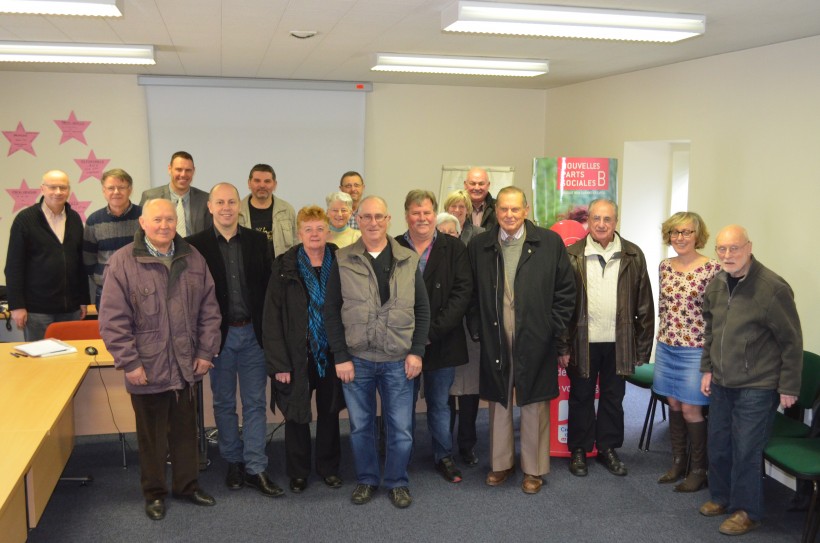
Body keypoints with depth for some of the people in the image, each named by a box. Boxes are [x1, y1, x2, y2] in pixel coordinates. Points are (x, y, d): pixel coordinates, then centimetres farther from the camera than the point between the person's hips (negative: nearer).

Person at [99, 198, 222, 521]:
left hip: (186, 367, 4)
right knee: (152, 434, 12)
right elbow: (113, 320, -11)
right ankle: (154, 492, 29)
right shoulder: (122, 262, -10)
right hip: (147, 369, -3)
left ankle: (187, 484, 34)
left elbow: (209, 310, 5)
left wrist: (205, 352, 0)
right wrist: (129, 362, -13)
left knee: (186, 429, 17)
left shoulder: (193, 259, 1)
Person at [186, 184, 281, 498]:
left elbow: (268, 286, 2)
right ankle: (233, 462, 26)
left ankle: (255, 468, 12)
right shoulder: (196, 245, -4)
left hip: (253, 333, 1)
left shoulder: (258, 241, 2)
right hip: (218, 334, -1)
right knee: (224, 403, 11)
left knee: (256, 402, 5)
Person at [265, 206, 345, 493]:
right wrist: (279, 362, -13)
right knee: (296, 415, 8)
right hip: (297, 356, -2)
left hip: (331, 354, 2)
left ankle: (328, 467, 31)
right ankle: (298, 472, 26)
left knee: (329, 412, 14)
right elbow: (272, 317, -7)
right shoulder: (285, 267, -5)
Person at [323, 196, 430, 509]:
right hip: (356, 360, 0)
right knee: (361, 426, 12)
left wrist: (416, 352, -4)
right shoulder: (343, 261, -1)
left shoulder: (408, 261, 2)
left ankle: (397, 482, 26)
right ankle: (366, 480, 31)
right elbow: (331, 312, -1)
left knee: (401, 429, 7)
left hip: (399, 361, 0)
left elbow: (422, 310, 4)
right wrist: (341, 357, -6)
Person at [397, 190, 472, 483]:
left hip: (442, 342, 0)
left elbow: (462, 292, -7)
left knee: (440, 403, 13)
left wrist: (433, 330, -14)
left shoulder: (454, 249, 1)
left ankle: (444, 457, 28)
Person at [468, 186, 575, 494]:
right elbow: (472, 294, 8)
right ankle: (502, 462, 30)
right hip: (495, 341, 2)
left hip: (535, 341, -2)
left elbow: (565, 291, 1)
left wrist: (555, 329, -3)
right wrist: (476, 329, 1)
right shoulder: (479, 246, 3)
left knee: (534, 406, 8)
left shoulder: (550, 243, -2)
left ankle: (534, 469, 23)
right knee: (498, 403, 13)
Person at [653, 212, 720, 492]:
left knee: (690, 408, 0)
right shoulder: (665, 266, 5)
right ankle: (678, 463, 28)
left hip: (695, 349, -5)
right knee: (673, 404, 13)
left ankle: (699, 470, 17)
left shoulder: (712, 269, -12)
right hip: (666, 347, 5)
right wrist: (661, 339, 15)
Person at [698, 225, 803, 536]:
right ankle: (722, 497, 35)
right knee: (718, 443, 15)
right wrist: (708, 368, 14)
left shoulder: (772, 288, -18)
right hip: (721, 382, 7)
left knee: (746, 449, 0)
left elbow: (791, 341, -13)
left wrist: (788, 387, -10)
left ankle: (746, 511, 17)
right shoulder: (716, 285, 3)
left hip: (757, 386, -6)